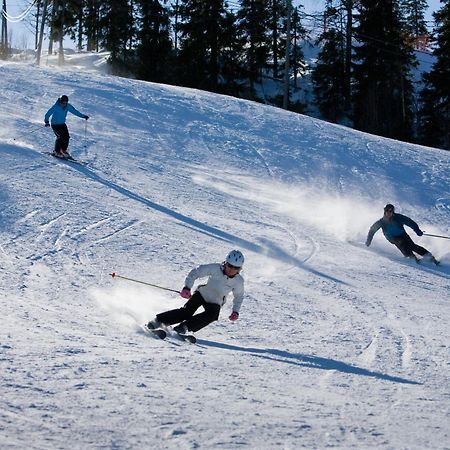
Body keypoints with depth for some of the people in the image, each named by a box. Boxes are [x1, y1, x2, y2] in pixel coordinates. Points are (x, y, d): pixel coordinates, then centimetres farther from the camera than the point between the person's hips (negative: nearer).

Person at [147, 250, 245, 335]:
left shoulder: (238, 281, -16)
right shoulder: (215, 268, -24)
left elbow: (239, 297, 5)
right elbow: (195, 273, -20)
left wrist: (235, 311, -7)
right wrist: (187, 287, -32)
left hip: (215, 303, 2)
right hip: (202, 293, -2)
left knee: (212, 315, -31)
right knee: (187, 311, -22)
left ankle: (184, 327, -28)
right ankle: (159, 320, -13)